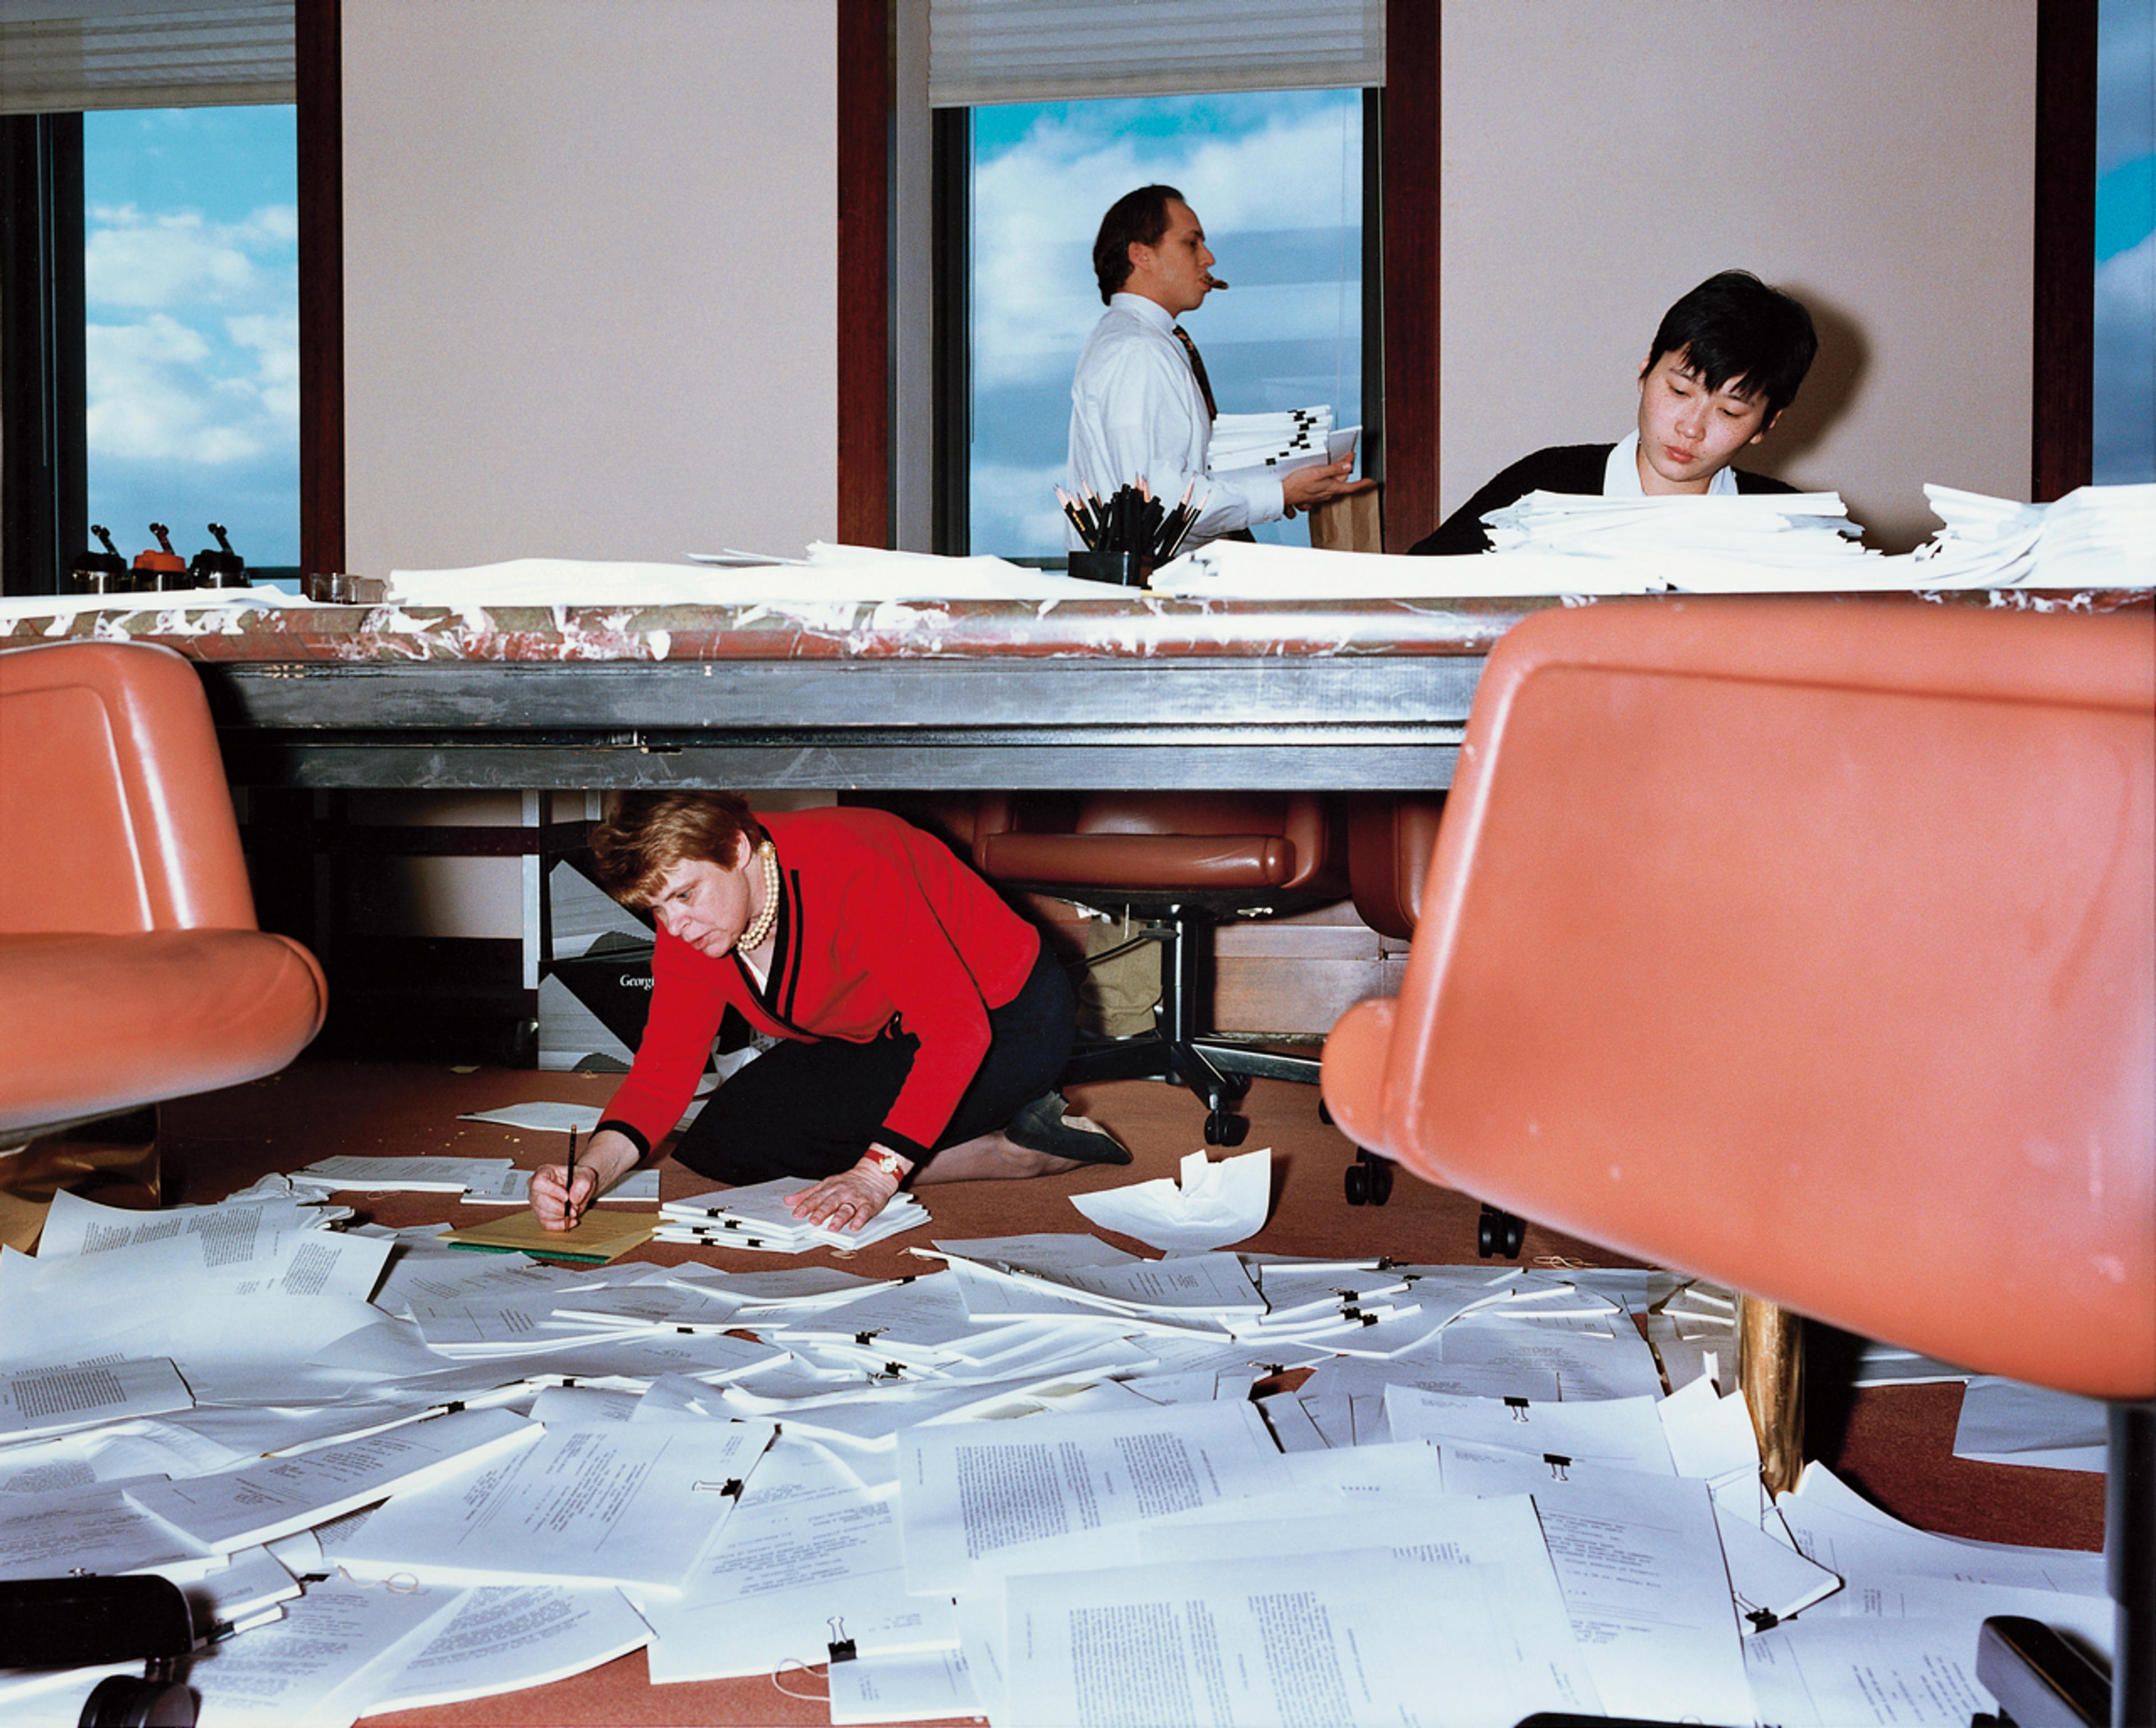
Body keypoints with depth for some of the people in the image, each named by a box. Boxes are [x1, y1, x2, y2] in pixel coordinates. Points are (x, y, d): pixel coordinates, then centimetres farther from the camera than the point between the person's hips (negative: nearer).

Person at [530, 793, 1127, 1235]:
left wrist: (875, 1174, -39)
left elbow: (957, 1028, -34)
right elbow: (663, 1067, -9)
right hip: (886, 1036, 9)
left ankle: (1015, 1145, -14)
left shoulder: (849, 870, -32)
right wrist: (593, 1171, -28)